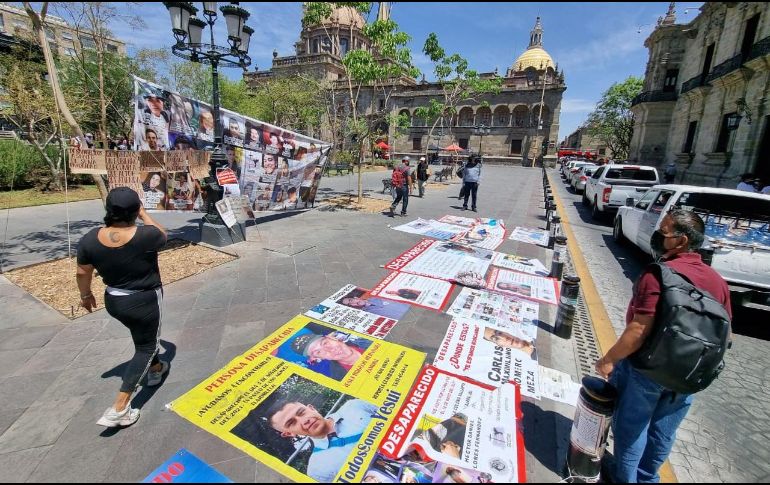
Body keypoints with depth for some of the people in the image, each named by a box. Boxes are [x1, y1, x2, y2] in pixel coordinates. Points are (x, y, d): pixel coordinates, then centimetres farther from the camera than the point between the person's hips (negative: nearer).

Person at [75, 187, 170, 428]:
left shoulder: (90, 239, -12)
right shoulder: (146, 236, -27)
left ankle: (155, 368, 52)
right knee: (146, 346, 10)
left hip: (113, 301, 6)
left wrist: (86, 295, 18)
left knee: (144, 337, 29)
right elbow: (162, 235, -2)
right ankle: (119, 408, 7)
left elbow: (82, 273, 1)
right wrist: (144, 214, 5)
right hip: (145, 301, -6)